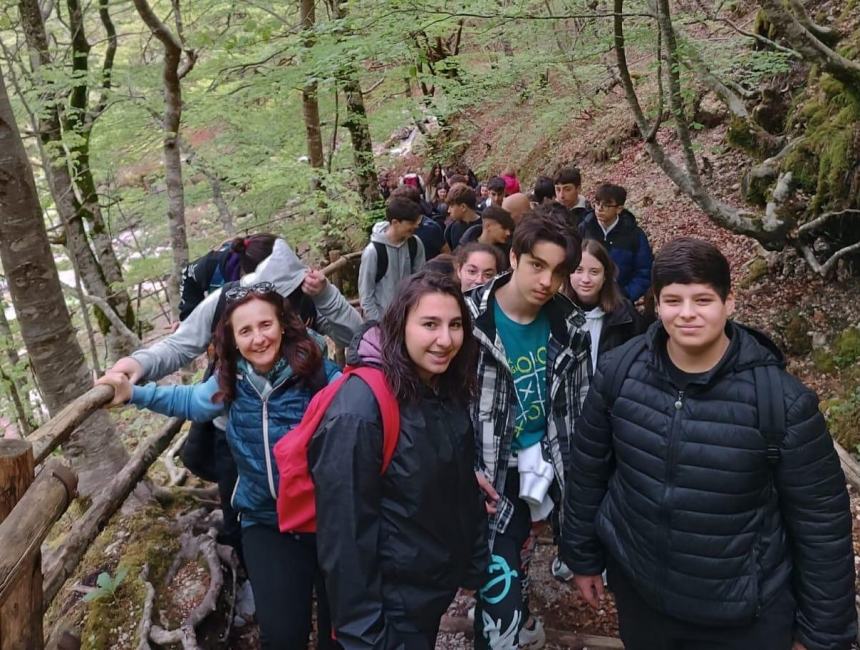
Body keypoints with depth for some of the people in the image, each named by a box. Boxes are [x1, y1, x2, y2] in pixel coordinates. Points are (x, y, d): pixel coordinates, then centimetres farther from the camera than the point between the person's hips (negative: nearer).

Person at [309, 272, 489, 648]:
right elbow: (345, 528, -25)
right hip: (390, 601, -7)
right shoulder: (359, 408, -27)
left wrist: (474, 562, 12)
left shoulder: (450, 392, -2)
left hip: (440, 583, 7)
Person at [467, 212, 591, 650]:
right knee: (498, 579, -6)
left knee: (517, 553, 26)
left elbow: (577, 405, 6)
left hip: (541, 465, 5)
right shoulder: (468, 318, -19)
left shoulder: (569, 326, -5)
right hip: (490, 473, -4)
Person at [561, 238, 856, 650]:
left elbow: (821, 524, -9)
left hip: (746, 617, -2)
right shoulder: (619, 371, -12)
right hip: (636, 587, 2)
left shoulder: (783, 399, -19)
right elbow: (588, 470, 0)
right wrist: (583, 556, 8)